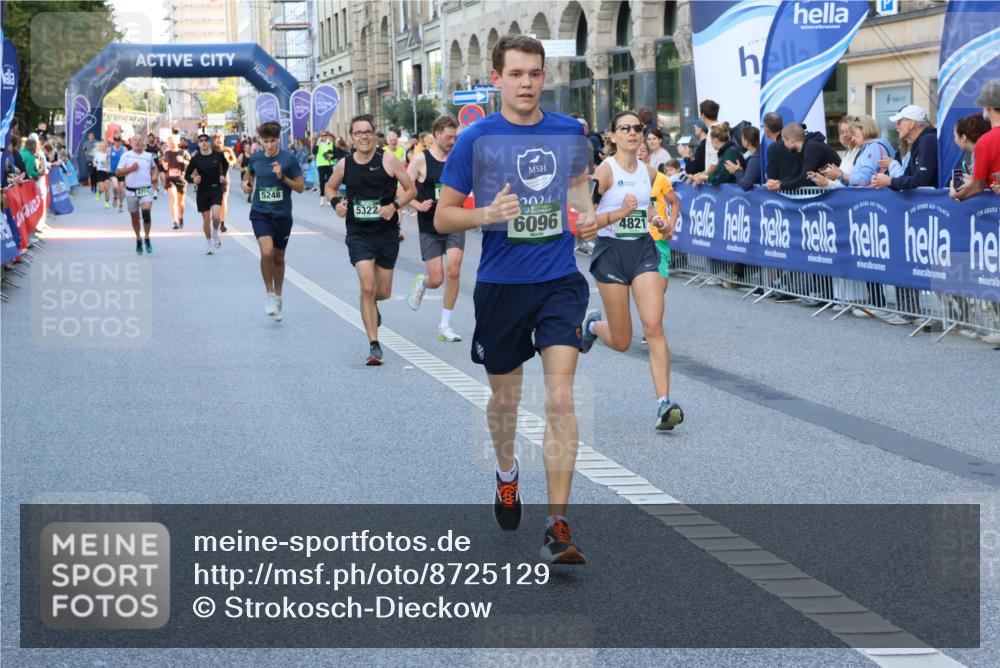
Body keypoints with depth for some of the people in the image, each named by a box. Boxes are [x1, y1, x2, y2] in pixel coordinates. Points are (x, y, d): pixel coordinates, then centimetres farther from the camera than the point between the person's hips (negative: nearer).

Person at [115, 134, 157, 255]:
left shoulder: (148, 156, 5)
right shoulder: (126, 156, -1)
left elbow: (153, 167, 26)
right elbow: (117, 173, -4)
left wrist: (154, 176, 8)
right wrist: (131, 168, -15)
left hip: (145, 190, -1)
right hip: (131, 191, 1)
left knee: (146, 212, -21)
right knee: (134, 217, 11)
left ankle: (147, 239, -5)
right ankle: (138, 239, 30)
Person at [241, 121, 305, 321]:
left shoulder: (289, 159, -7)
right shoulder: (255, 158, 0)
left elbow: (300, 187, -3)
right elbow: (249, 173, 21)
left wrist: (282, 177, -17)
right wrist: (246, 183, 0)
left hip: (282, 214, 0)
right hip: (260, 213, 0)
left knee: (278, 258, 13)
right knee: (267, 252, -22)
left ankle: (278, 297, 32)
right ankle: (269, 294, -4)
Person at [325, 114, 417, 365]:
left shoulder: (388, 160, -7)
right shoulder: (344, 165, 0)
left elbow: (411, 189, -1)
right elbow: (330, 187, 19)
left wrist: (394, 206, -18)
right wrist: (336, 202, -3)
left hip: (387, 233, 0)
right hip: (358, 233, 0)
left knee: (383, 292, 9)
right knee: (367, 286, -15)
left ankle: (371, 303, 49)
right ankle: (374, 346, -10)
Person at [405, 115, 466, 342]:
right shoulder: (421, 159, -6)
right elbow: (402, 191, -4)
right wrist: (417, 205, -21)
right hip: (430, 228, -2)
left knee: (453, 272, -13)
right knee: (436, 280, -2)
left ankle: (445, 325, 0)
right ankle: (421, 283, 38)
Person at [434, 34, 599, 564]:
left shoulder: (569, 132, 2)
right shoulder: (476, 139, -6)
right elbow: (443, 217, -2)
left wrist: (588, 214, 1)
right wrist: (487, 214, -21)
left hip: (559, 282, 1)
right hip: (500, 286, 0)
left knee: (560, 400, -12)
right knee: (505, 398, 16)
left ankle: (557, 527, -10)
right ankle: (507, 474, 49)